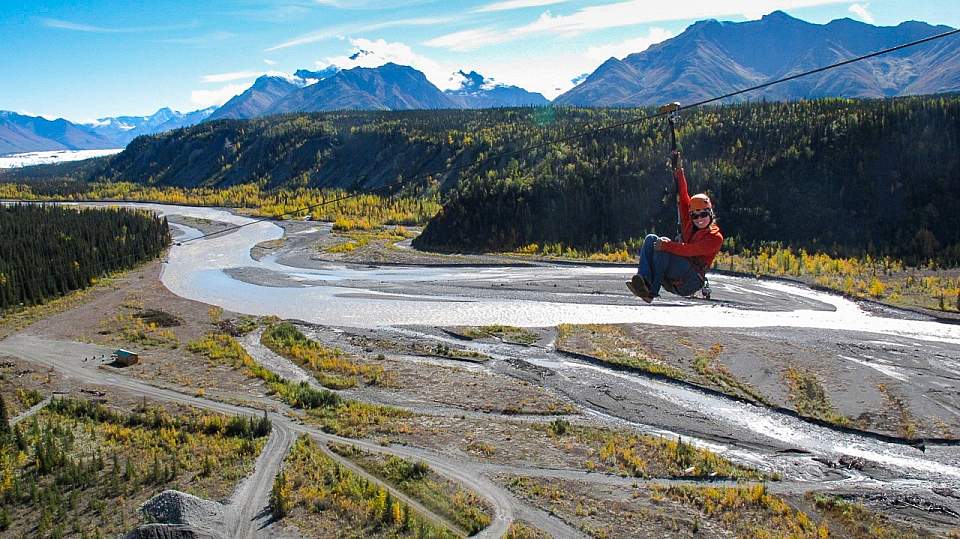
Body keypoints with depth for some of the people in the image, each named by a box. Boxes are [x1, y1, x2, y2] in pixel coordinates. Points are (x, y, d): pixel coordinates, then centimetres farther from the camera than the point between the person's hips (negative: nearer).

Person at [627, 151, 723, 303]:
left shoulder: (715, 238, -3)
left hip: (690, 283, -7)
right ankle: (644, 281, -31)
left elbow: (690, 250, -20)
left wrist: (667, 245, -28)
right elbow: (683, 196, 15)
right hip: (672, 281, 7)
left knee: (663, 243, -25)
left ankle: (652, 291, -29)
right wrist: (678, 170, 12)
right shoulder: (690, 225, 17)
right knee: (651, 239, -10)